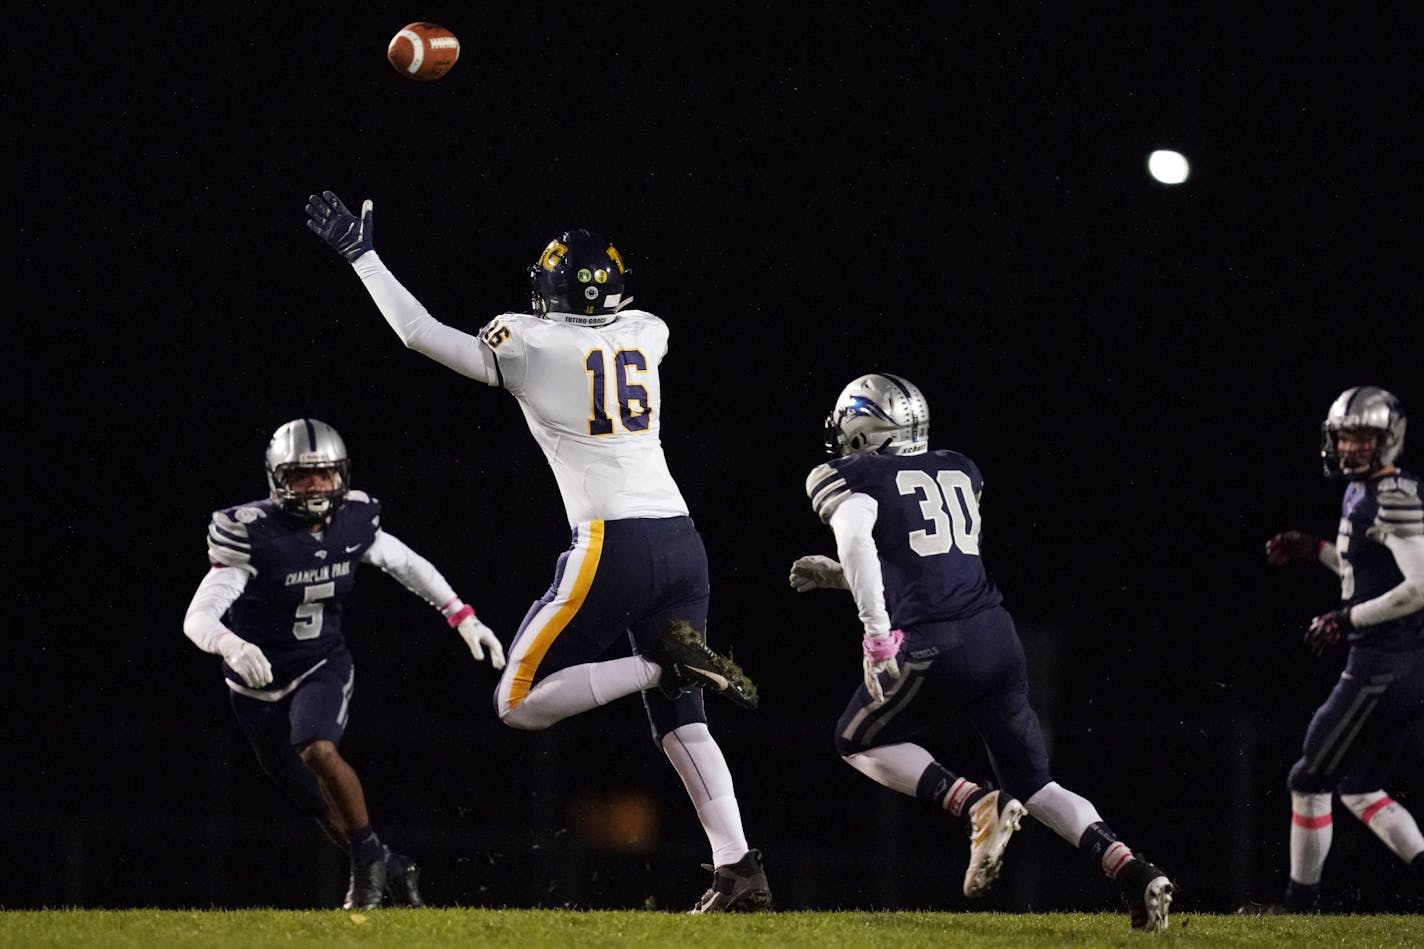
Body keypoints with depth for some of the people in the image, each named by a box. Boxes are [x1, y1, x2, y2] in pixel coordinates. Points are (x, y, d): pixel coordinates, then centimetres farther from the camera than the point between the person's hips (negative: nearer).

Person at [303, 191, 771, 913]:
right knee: (679, 720, 12)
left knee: (521, 705, 2)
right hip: (682, 541, 6)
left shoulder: (531, 346, -2)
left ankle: (669, 659, -15)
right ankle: (740, 870, -2)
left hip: (612, 545, -6)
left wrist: (359, 253, 12)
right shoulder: (646, 333, 13)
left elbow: (420, 334, 2)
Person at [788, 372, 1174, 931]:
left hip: (933, 647, -6)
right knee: (1035, 784, 14)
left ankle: (976, 807, -3)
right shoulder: (958, 471, 23)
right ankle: (1132, 873, -7)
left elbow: (856, 539, -18)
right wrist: (834, 576, 35)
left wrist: (877, 634, -19)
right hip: (996, 634, 6)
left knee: (859, 743, 20)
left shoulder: (850, 477, 4)